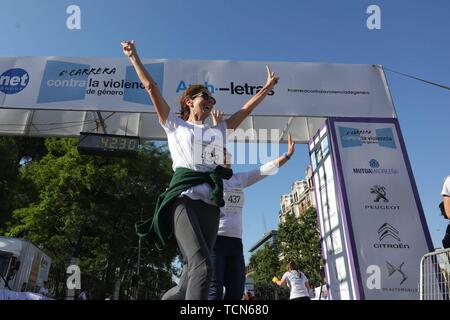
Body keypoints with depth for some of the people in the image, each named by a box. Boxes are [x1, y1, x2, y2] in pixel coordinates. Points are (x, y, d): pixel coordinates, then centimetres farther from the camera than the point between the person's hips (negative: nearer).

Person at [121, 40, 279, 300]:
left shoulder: (219, 131, 28)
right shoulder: (175, 125, 18)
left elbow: (247, 109, 33)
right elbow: (151, 88, 16)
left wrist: (268, 87, 37)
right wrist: (134, 57, 18)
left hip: (211, 204, 5)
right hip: (184, 198, -5)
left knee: (192, 277, -2)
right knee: (203, 267, -25)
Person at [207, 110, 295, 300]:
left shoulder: (240, 179, 17)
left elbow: (266, 170, 15)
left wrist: (288, 155, 11)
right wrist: (216, 127, -13)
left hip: (235, 241, 6)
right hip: (214, 239, -6)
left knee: (236, 291, 7)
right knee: (214, 291, -10)